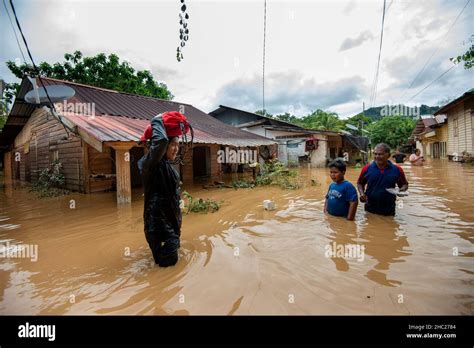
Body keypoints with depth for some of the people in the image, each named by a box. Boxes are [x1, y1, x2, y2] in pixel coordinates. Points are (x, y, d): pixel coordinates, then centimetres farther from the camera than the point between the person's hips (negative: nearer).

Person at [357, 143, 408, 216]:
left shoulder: (397, 169, -3)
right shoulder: (367, 168, -6)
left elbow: (405, 184, 11)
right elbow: (360, 183, 7)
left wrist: (402, 190, -11)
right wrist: (362, 193, -11)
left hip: (389, 210, 1)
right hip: (370, 209, 0)